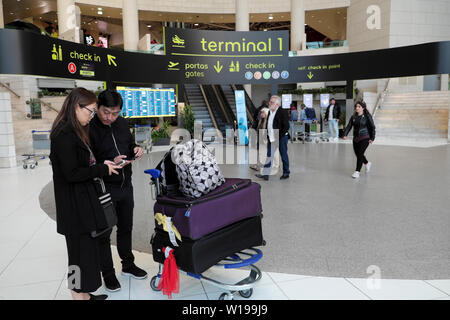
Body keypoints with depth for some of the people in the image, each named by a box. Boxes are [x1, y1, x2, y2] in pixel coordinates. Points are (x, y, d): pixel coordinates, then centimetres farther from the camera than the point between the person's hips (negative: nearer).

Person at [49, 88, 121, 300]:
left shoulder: (74, 131, 13)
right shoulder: (64, 135, -19)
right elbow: (71, 173, -21)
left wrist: (100, 164, 4)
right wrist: (102, 169, -12)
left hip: (82, 201, 10)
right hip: (75, 205, -10)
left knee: (86, 247, 16)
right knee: (82, 249, 1)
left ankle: (84, 293, 29)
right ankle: (79, 294, 16)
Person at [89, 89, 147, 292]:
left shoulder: (122, 123, 4)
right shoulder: (89, 129, -16)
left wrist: (135, 149, -3)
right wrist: (110, 164, -30)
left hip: (126, 185, 6)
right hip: (103, 189, -6)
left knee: (126, 228, 21)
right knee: (104, 233, 9)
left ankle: (128, 264, 40)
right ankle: (108, 273, 27)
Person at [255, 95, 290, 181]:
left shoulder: (283, 112, -14)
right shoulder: (270, 112, 11)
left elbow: (286, 126, -17)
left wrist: (279, 136, -17)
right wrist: (268, 135, 10)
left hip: (281, 138, -7)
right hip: (271, 138, 7)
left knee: (283, 156, 6)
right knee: (269, 155, 4)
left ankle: (286, 173, 21)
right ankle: (265, 174, 7)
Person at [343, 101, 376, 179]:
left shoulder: (367, 116, -6)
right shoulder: (353, 117, 8)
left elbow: (372, 127, -4)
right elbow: (349, 126, 4)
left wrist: (372, 138, -9)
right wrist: (345, 134, -12)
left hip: (364, 138, -6)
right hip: (355, 138, 6)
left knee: (360, 154, -13)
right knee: (357, 154, 13)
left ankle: (357, 172, -6)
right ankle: (367, 163, 43)